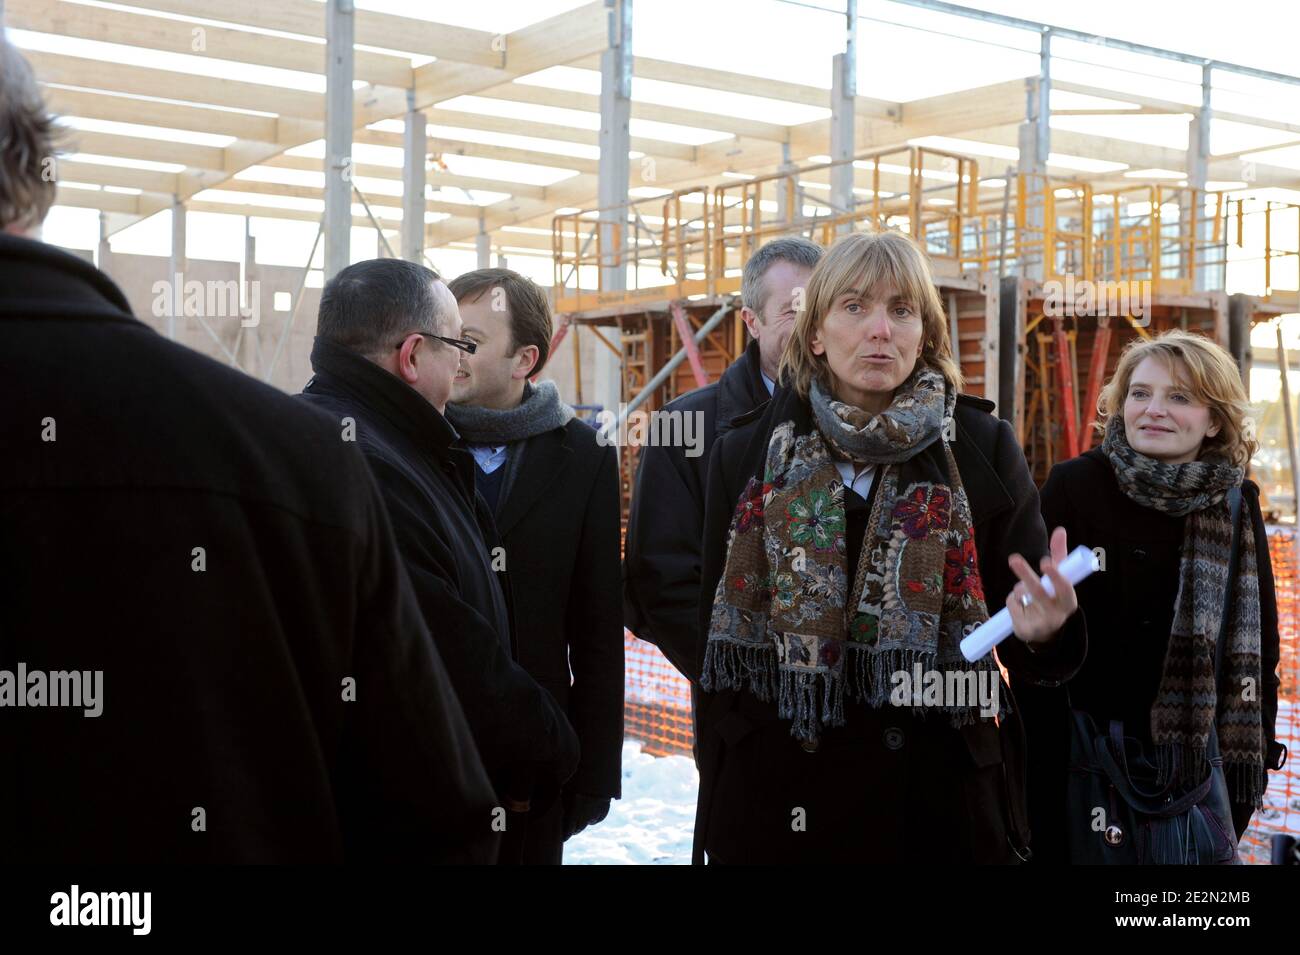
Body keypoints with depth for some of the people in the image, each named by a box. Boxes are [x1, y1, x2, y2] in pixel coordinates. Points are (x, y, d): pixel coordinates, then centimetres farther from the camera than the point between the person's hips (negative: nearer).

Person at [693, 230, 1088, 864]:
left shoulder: (982, 448, -2)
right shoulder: (746, 453, 1)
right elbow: (718, 642, 5)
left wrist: (1044, 631, -24)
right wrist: (717, 800, 4)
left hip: (938, 798, 0)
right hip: (777, 797, 1)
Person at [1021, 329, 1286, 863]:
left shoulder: (1237, 504, 0)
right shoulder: (1073, 487, -11)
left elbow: (1258, 641, 8)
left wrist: (1255, 755, 7)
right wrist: (1041, 754, -11)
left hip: (1205, 765, 3)